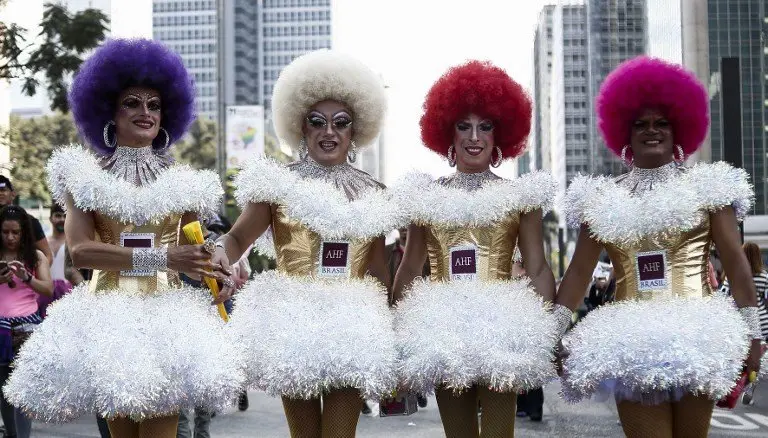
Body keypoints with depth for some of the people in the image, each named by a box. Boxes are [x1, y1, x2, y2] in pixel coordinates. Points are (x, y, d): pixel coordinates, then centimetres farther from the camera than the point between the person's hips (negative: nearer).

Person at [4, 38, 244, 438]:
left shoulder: (182, 181, 11)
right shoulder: (86, 176, 5)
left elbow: (193, 249, 12)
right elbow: (80, 249, -9)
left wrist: (219, 272, -12)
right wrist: (160, 257, -18)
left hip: (167, 311, 1)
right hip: (109, 310, 0)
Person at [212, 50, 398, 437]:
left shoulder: (372, 194, 10)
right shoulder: (279, 183, 0)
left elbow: (379, 271, 14)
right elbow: (239, 236, -8)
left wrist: (387, 332, 15)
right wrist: (220, 252, -31)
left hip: (351, 326, 2)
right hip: (294, 323, -2)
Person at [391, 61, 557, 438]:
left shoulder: (521, 196, 6)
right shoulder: (426, 196, 11)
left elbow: (538, 270, 2)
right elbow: (409, 270, 13)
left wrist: (540, 327, -11)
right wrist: (397, 331, 5)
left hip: (501, 328, -2)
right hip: (443, 330, 2)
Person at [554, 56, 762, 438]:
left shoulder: (707, 187, 6)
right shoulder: (603, 198, 11)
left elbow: (735, 263, 2)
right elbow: (579, 271, 9)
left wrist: (751, 333, -5)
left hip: (696, 334, -1)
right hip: (633, 340, 1)